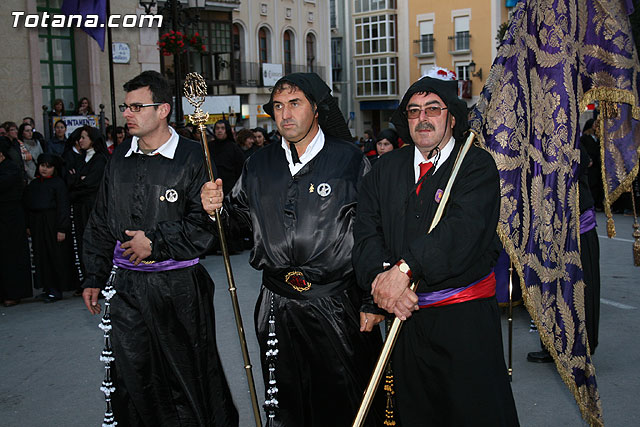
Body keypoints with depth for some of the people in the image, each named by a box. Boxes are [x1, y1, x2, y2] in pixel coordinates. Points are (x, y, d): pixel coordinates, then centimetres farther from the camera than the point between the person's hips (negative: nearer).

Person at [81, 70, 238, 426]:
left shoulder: (192, 157, -7)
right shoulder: (119, 159, 10)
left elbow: (204, 223, -12)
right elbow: (101, 223, 16)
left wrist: (156, 242, -14)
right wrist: (94, 277, 15)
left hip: (178, 286, -5)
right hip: (127, 285, 5)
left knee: (186, 372, 7)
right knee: (131, 374, 10)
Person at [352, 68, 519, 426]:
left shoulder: (478, 164, -4)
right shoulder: (386, 169, 11)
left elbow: (464, 227, -20)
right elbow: (366, 232, 1)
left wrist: (405, 268, -29)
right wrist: (380, 276, -19)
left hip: (466, 316, -4)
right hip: (406, 313, 4)